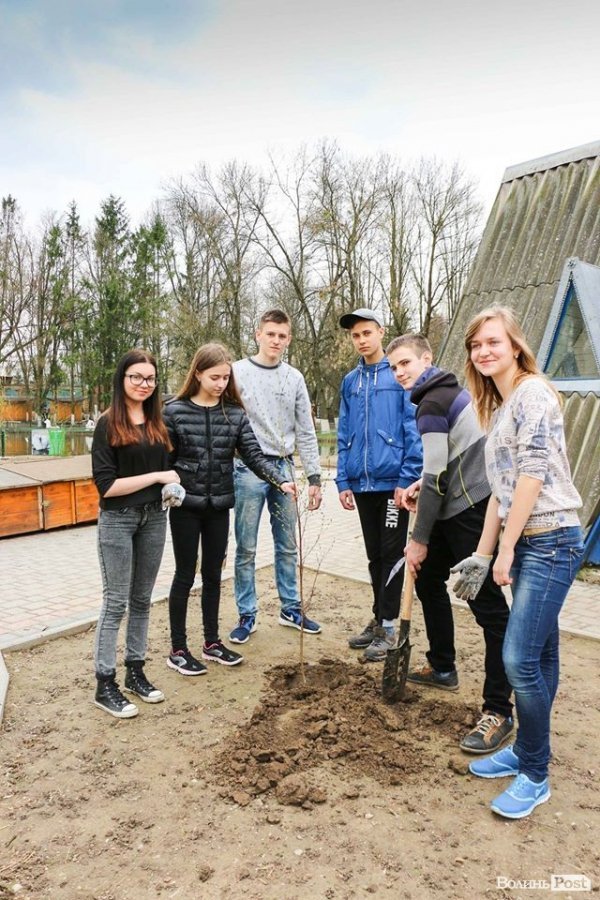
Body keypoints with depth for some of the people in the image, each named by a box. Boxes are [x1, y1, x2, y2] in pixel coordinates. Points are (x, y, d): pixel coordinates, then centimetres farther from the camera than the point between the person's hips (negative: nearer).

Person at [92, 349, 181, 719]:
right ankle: (105, 684, 14)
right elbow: (106, 485, -16)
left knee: (142, 599, 13)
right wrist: (157, 476, -16)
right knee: (116, 602, 2)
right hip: (118, 521, -5)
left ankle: (136, 671, 27)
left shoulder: (157, 422, 6)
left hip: (154, 518, 6)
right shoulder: (108, 424, -10)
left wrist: (171, 488, -2)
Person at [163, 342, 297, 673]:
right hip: (185, 506, -3)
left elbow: (254, 455, -5)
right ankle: (178, 649, 20)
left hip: (219, 506, 4)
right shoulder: (175, 411, -7)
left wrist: (282, 480, -19)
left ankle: (212, 643, 29)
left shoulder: (235, 414, 2)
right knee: (185, 575, 6)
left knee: (213, 575, 14)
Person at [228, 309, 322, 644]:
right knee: (247, 548, 4)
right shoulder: (238, 372, -2)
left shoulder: (294, 378, 8)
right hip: (249, 469, -3)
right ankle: (247, 615, 18)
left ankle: (291, 608, 27)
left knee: (288, 546, 13)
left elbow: (306, 432, 8)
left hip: (284, 468, 4)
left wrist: (315, 477, 4)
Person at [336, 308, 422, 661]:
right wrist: (343, 481, 6)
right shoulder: (350, 382, 11)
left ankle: (388, 627, 14)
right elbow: (344, 435, 12)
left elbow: (414, 431, -10)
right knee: (375, 555, 16)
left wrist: (407, 479, -15)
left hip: (393, 482, -5)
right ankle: (379, 618, 29)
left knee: (392, 554, 4)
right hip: (361, 484, 6)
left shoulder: (401, 375, -6)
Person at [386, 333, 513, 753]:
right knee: (428, 578, 19)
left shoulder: (432, 404, -14)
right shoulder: (449, 391, 17)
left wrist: (420, 538, -11)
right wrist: (422, 484, 9)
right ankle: (442, 668, 33)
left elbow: (435, 475, -17)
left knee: (488, 605, -7)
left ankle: (499, 711, 1)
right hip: (459, 508, 11)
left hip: (474, 513, -11)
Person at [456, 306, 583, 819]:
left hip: (550, 540, -9)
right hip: (525, 543, 9)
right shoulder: (499, 407, 17)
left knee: (519, 659, -7)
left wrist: (506, 549, -13)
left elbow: (533, 473, -17)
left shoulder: (532, 392, -11)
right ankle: (527, 749, 28)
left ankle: (535, 776, 11)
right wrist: (482, 555, 14)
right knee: (540, 652, 16)